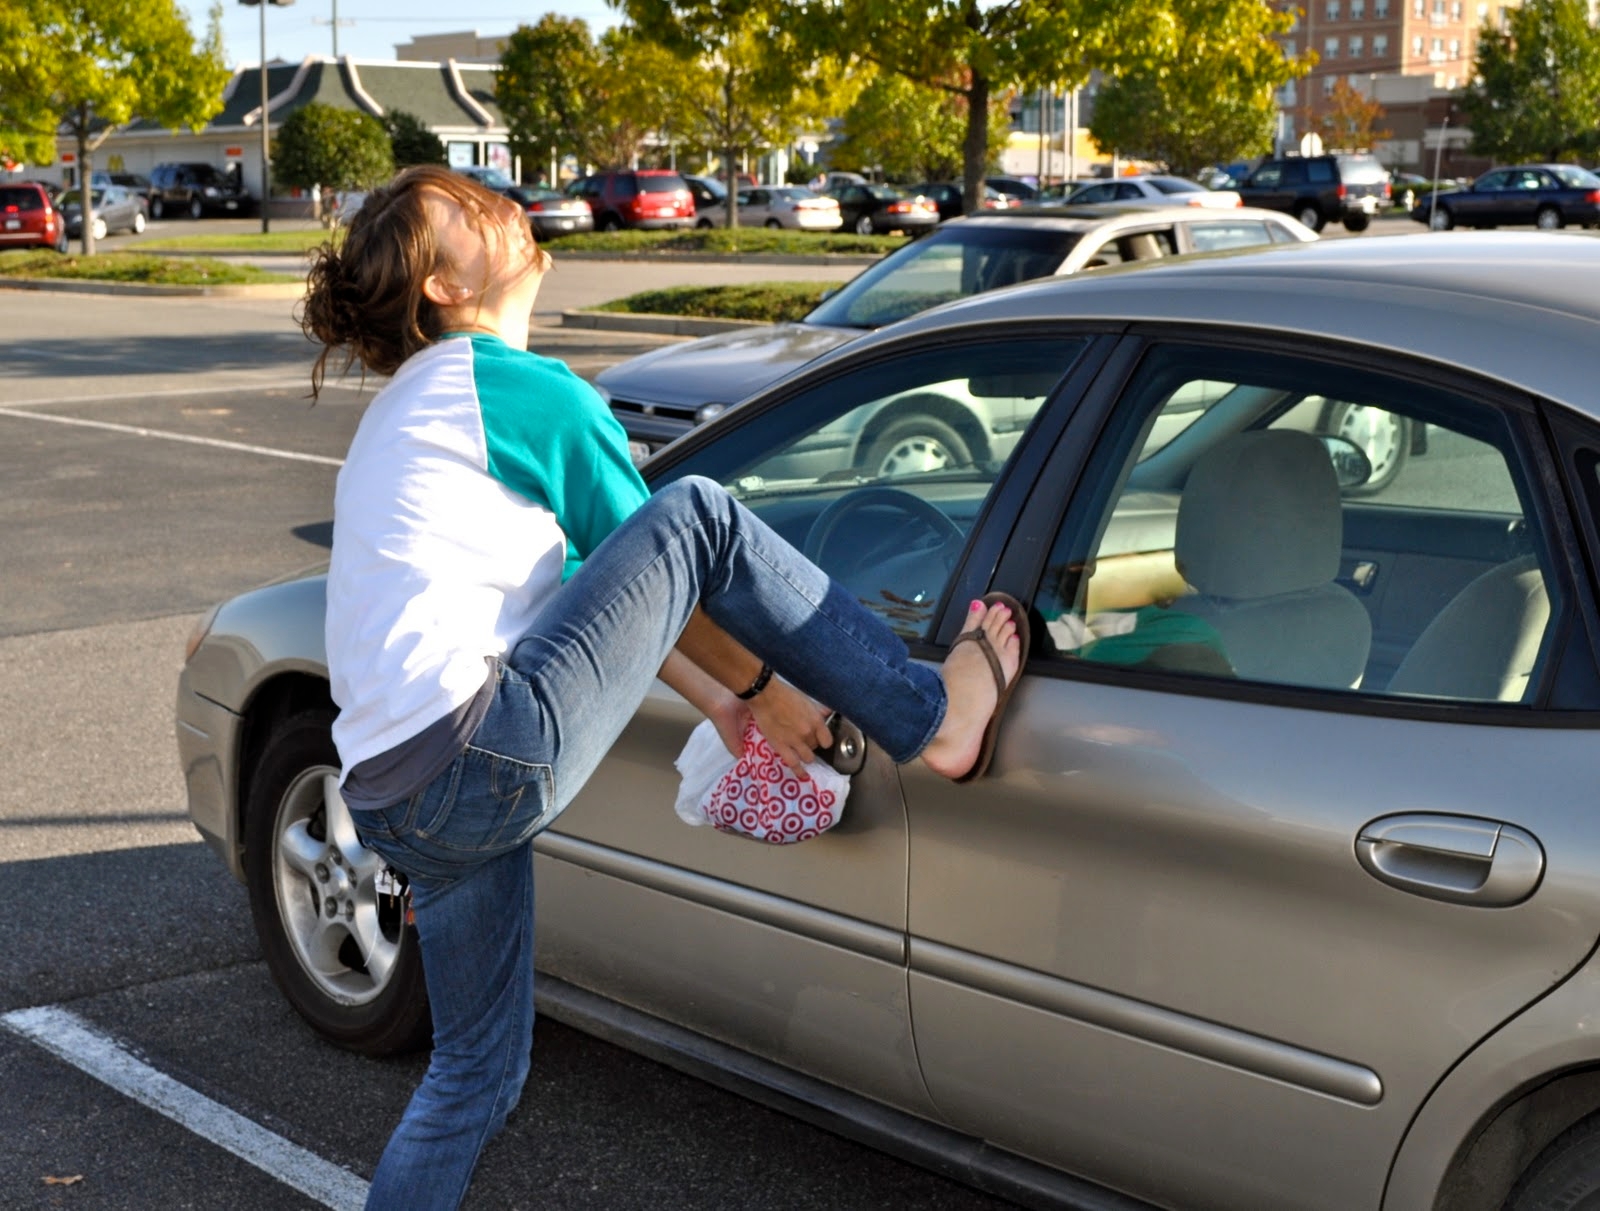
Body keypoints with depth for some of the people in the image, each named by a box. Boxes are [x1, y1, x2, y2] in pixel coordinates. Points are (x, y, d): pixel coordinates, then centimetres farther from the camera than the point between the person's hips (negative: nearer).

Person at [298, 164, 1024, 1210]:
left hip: (396, 800, 10)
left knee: (478, 1073, 19)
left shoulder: (408, 407, 27)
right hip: (493, 755, -10)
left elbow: (599, 593, 27)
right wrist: (762, 685, 20)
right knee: (698, 513, -4)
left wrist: (722, 705, 27)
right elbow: (658, 559, 5)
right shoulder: (530, 389, -2)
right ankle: (933, 718, 3)